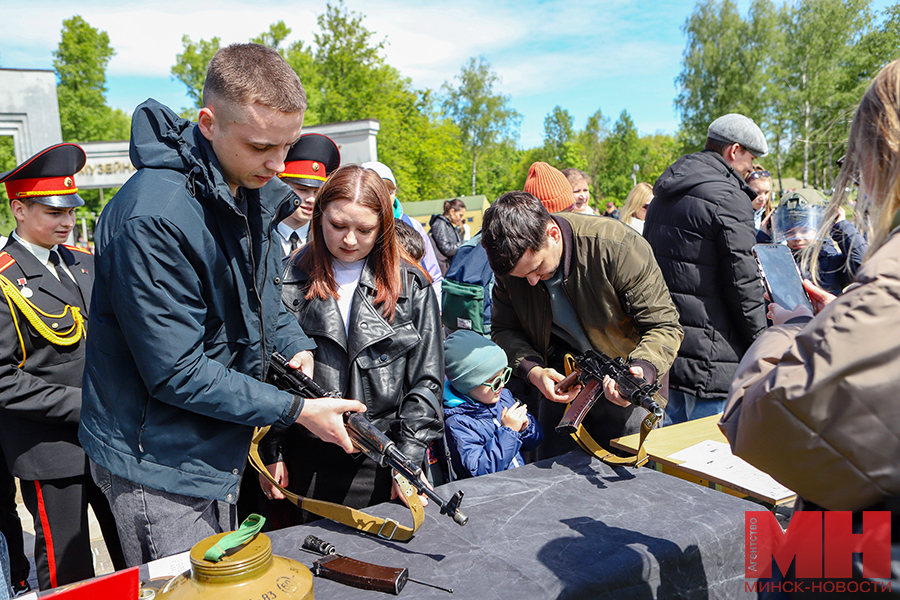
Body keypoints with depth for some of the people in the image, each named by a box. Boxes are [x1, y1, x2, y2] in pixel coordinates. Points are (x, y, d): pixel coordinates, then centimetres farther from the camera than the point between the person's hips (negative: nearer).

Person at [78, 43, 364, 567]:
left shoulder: (253, 190, -1)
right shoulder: (154, 218, -29)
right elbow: (176, 372, -26)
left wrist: (297, 346, -5)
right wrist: (295, 409, -23)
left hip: (220, 452, 8)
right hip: (159, 466, -8)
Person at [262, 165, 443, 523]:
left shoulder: (411, 287, 0)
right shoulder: (289, 281, 2)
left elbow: (425, 380, -1)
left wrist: (409, 461, -6)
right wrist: (271, 453, 2)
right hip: (308, 463, 1)